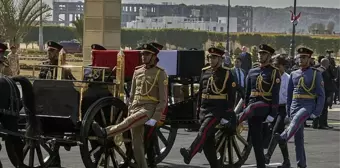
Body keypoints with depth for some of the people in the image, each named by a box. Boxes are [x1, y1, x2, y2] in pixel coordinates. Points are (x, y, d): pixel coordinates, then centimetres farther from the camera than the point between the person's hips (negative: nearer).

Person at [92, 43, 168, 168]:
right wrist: (129, 112, 12)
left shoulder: (160, 74, -3)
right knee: (137, 143, 1)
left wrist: (155, 118, -16)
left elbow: (163, 99, -7)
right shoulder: (137, 71, 15)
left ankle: (105, 132, -47)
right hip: (136, 107, 7)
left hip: (149, 108, -6)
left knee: (129, 122, -33)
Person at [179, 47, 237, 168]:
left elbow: (231, 96, -6)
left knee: (204, 131, -25)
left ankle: (189, 154, -38)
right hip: (204, 109, 7)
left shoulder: (227, 74, -3)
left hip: (217, 109, -7)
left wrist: (227, 115, -12)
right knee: (208, 140, 5)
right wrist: (199, 108, 16)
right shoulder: (205, 72, 13)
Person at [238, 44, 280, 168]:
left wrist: (272, 114, -15)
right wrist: (244, 109, 14)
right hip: (252, 105, 5)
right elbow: (247, 93, 18)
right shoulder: (252, 72, 15)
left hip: (265, 105, -5)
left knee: (252, 107, -41)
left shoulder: (274, 72, -2)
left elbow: (275, 95, -8)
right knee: (256, 140, 3)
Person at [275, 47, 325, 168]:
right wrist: (288, 111, 12)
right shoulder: (294, 74, 14)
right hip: (295, 106, 5)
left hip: (308, 105, -5)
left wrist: (317, 112, -11)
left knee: (297, 118, -37)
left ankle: (284, 137, -61)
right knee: (298, 137, 3)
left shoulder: (316, 74, 2)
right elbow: (289, 94, 18)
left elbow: (321, 95, -2)